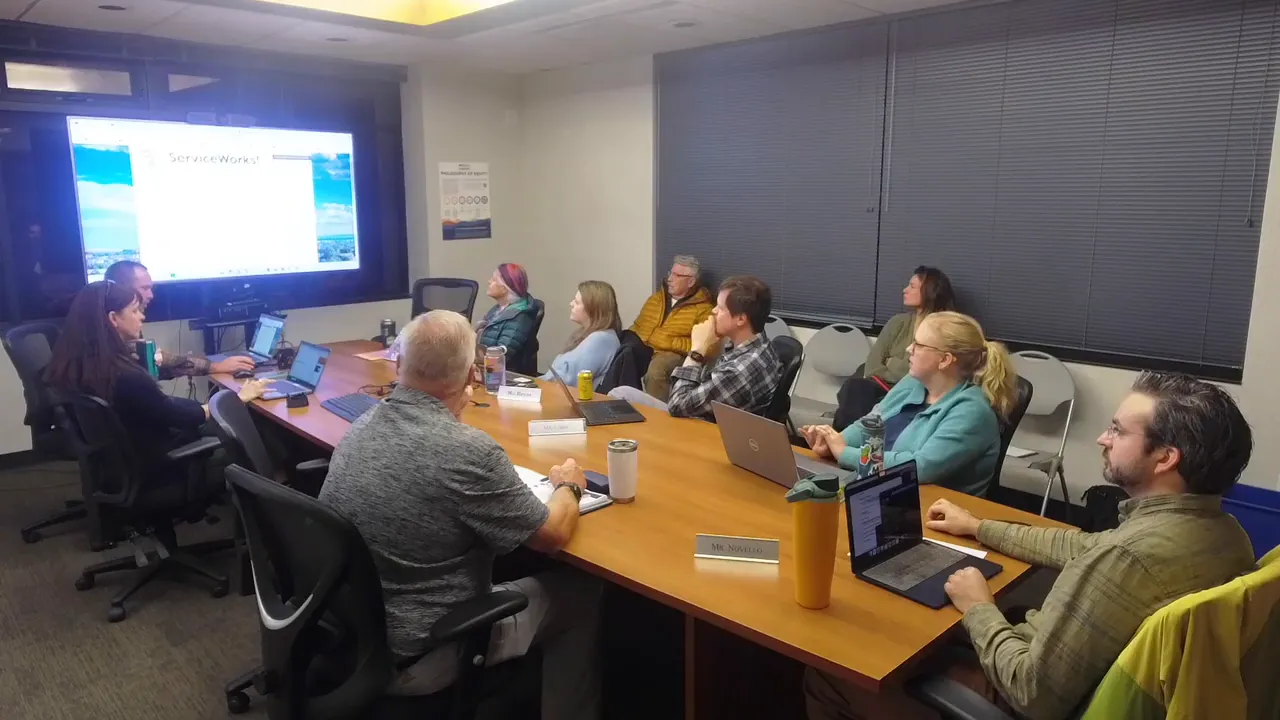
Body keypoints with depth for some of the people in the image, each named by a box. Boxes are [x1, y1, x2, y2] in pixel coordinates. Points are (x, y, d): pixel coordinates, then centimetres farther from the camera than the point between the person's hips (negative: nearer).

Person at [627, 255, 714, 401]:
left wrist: (671, 343, -15)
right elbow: (637, 326, 25)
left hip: (672, 354, -5)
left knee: (655, 369, -38)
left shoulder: (703, 309, 2)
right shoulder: (656, 298, 21)